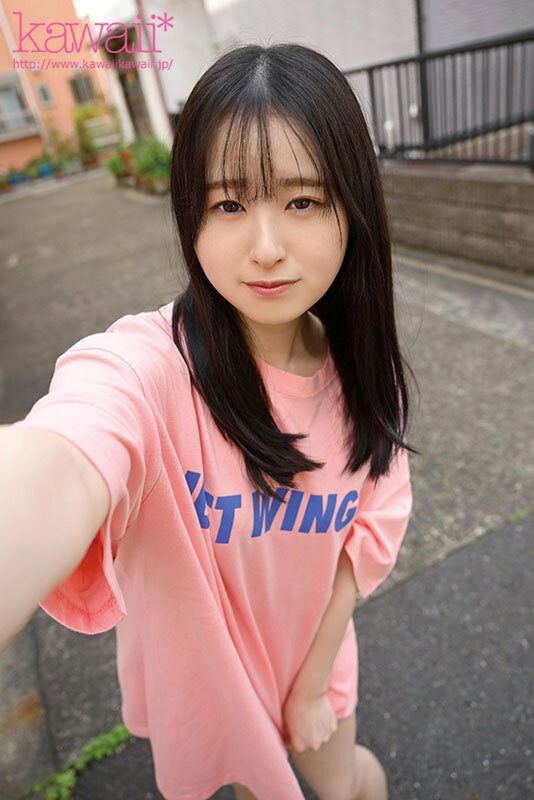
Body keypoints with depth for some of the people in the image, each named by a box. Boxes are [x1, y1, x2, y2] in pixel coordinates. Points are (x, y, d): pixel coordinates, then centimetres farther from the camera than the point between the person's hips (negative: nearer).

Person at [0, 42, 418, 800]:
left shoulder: (363, 371, -18)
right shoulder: (145, 366, -36)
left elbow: (367, 531, -9)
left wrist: (315, 681, -8)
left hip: (317, 650, 2)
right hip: (205, 677, -1)